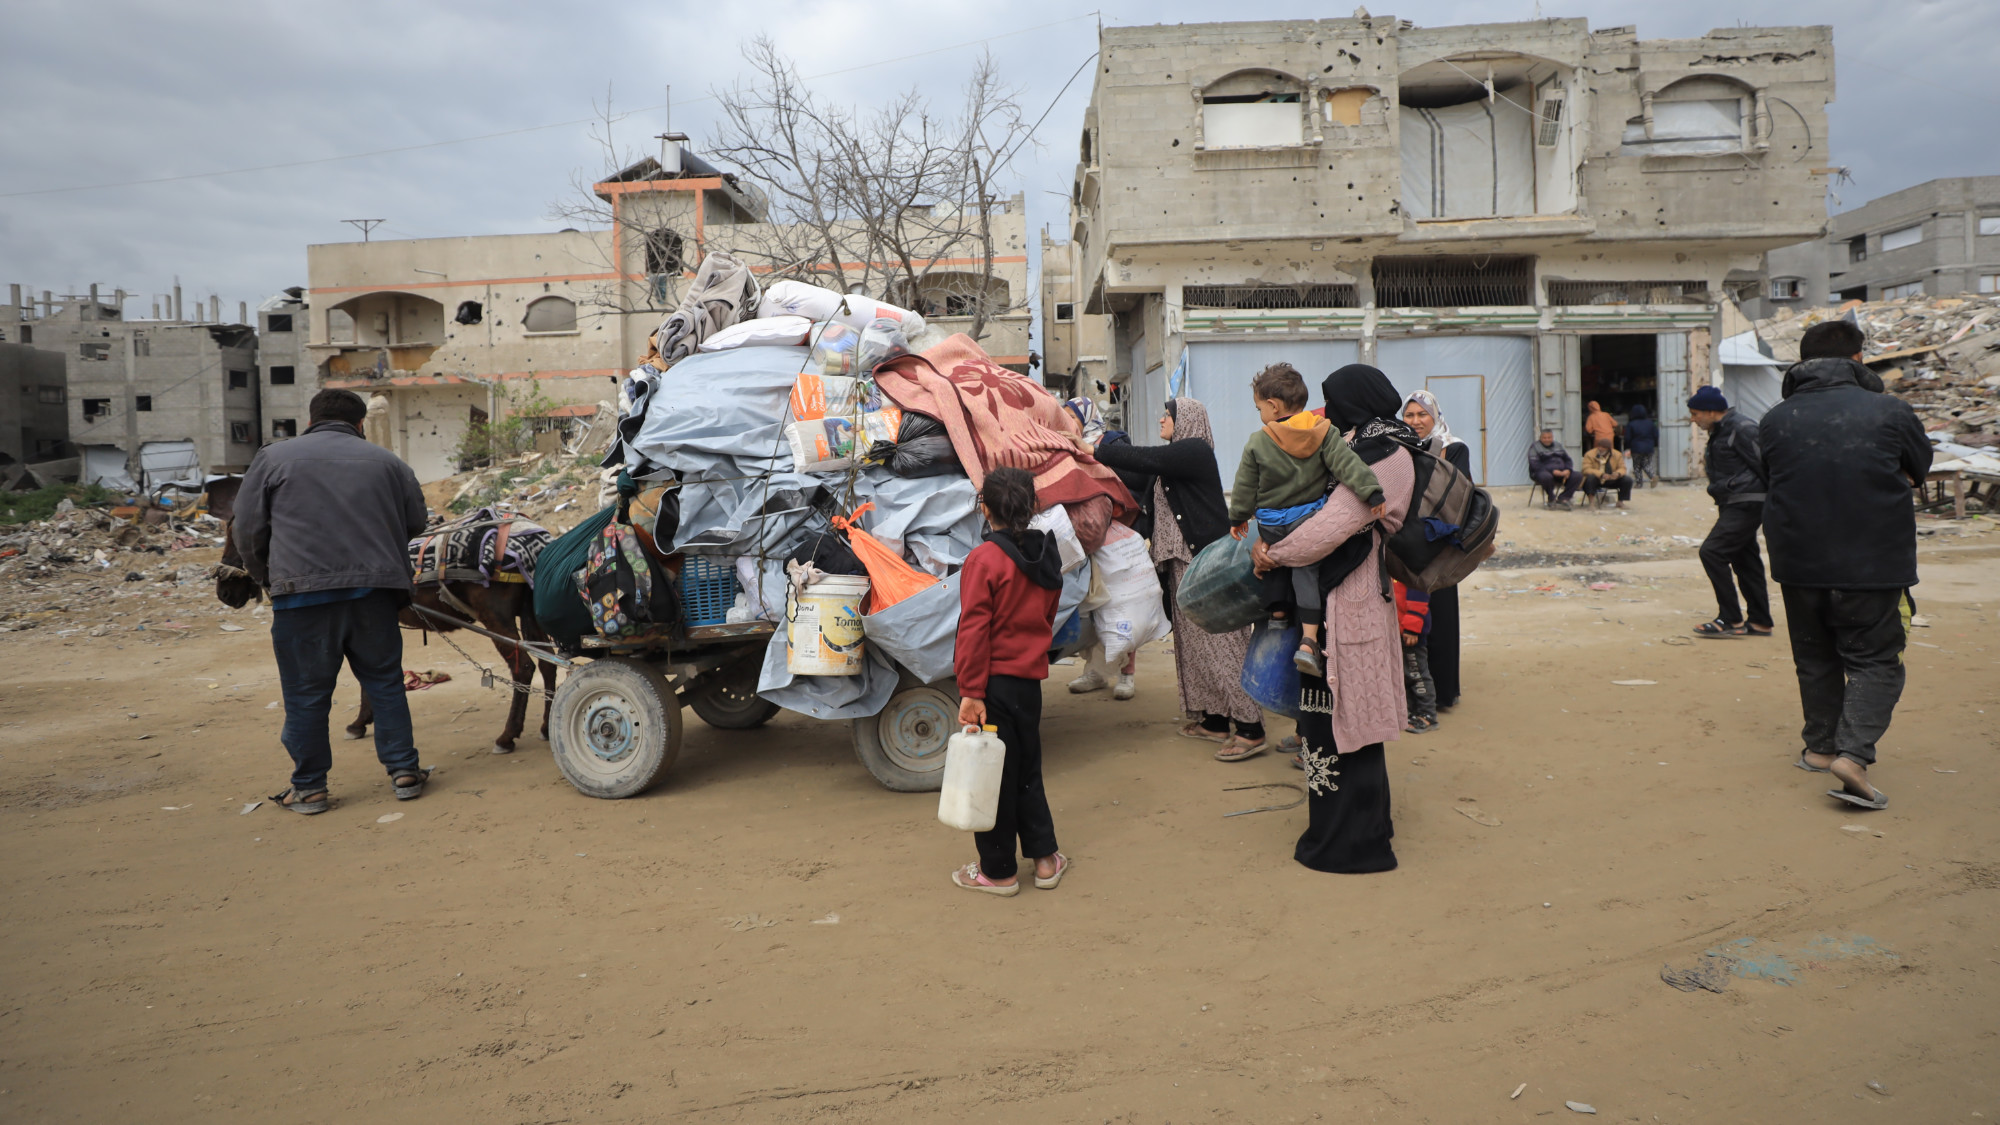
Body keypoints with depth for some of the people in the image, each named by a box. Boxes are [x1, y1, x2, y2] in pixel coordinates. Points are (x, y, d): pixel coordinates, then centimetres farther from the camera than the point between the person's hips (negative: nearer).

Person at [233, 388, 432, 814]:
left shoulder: (273, 458, 8)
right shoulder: (387, 461, 13)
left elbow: (249, 531, 8)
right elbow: (416, 523, 17)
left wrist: (267, 577, 23)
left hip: (302, 592, -2)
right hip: (374, 589, 2)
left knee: (306, 695, 7)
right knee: (385, 683, 12)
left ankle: (309, 787, 14)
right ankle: (403, 771, 14)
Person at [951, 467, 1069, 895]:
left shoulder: (984, 559, -16)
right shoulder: (1046, 557, 5)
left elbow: (973, 631, -19)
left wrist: (971, 692, -19)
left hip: (994, 683, -6)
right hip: (1030, 680, 6)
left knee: (993, 776, 6)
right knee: (1027, 770, 20)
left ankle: (998, 871, 16)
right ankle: (1044, 858, 26)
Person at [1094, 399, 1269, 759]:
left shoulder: (1195, 450, -10)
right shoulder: (1177, 457, 20)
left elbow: (1144, 459, -17)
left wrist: (1095, 450, -8)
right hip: (1185, 561, 10)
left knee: (1219, 640, -10)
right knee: (1195, 640, 11)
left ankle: (1251, 729, -8)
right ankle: (1214, 720, 17)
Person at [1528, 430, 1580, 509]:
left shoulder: (1558, 445, 20)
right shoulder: (1535, 446, 1)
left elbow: (1568, 460, 17)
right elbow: (1535, 465, -12)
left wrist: (1568, 470, -8)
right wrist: (1553, 471, -22)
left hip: (1561, 472, 5)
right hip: (1542, 472, -5)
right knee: (1546, 477, -41)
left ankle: (1562, 499, -19)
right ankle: (1552, 499, -14)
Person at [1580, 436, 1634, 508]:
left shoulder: (1617, 455, 2)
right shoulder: (1589, 454, -10)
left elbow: (1622, 468, 2)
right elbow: (1586, 469, -19)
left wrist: (1618, 473, -25)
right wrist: (1601, 474, -34)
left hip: (1612, 480, 4)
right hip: (1596, 480, -4)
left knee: (1628, 480, -15)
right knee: (1589, 478, -36)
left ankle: (1620, 502, 1)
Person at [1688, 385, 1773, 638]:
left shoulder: (1742, 430, -15)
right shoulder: (1720, 431, 16)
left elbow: (1765, 465, -18)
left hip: (1746, 505, -10)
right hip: (1734, 505, 10)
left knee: (1711, 552, -14)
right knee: (1745, 560, 13)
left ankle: (1731, 621, -8)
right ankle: (1760, 622, 20)